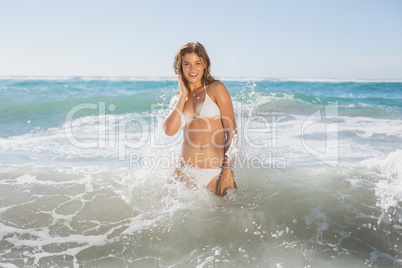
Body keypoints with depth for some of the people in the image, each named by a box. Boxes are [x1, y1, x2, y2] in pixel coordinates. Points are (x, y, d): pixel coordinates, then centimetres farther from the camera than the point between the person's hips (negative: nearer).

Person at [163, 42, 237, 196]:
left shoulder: (216, 88, 2)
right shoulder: (177, 99, 15)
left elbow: (232, 131, -4)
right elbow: (169, 130, -6)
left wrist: (227, 173, -13)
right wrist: (184, 94, 1)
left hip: (217, 172, -3)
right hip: (186, 172, 3)